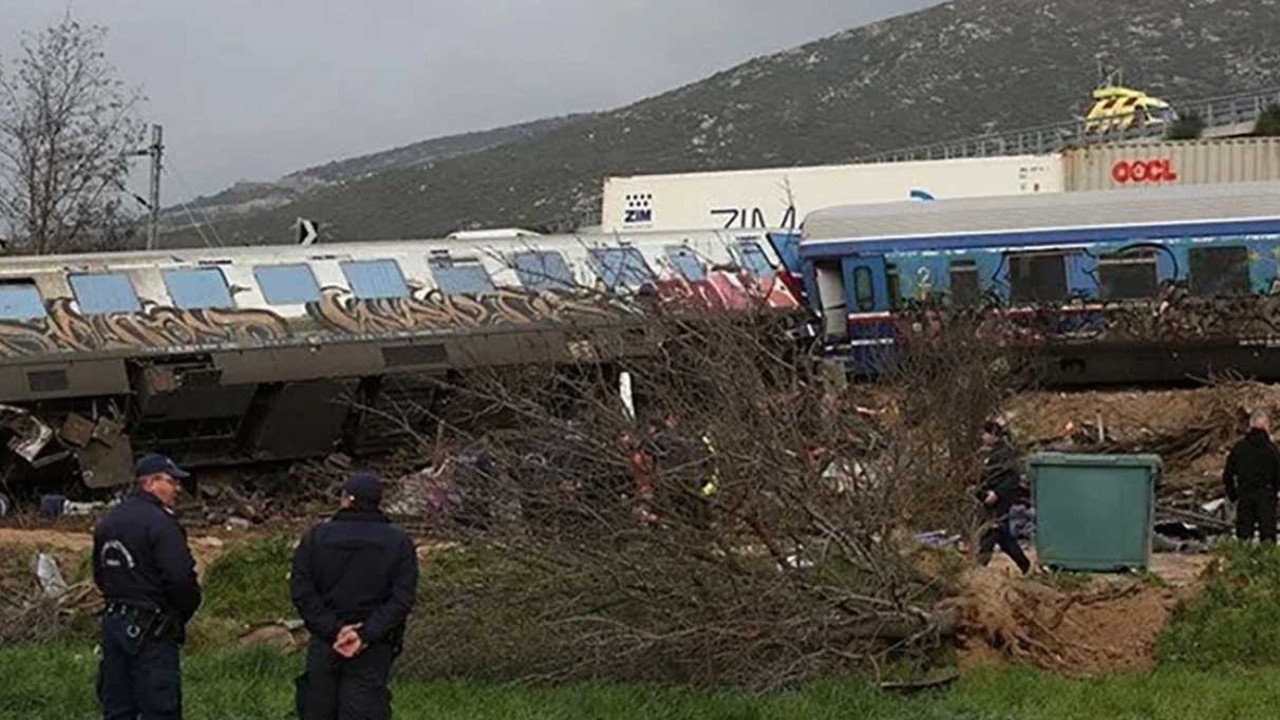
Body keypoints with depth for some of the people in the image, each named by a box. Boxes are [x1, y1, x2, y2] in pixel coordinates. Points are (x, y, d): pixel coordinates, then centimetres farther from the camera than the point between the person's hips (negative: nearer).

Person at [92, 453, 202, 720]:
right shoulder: (160, 523, -15)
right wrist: (184, 612, -3)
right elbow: (181, 578, -20)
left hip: (113, 623, 8)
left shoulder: (107, 521, 12)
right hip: (151, 632, -8)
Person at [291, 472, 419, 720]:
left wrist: (334, 630, -12)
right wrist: (366, 635, -15)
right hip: (373, 652, -1)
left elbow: (302, 591, -7)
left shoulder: (317, 537, 1)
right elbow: (402, 599, -10)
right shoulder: (398, 543, 0)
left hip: (324, 645, 1)